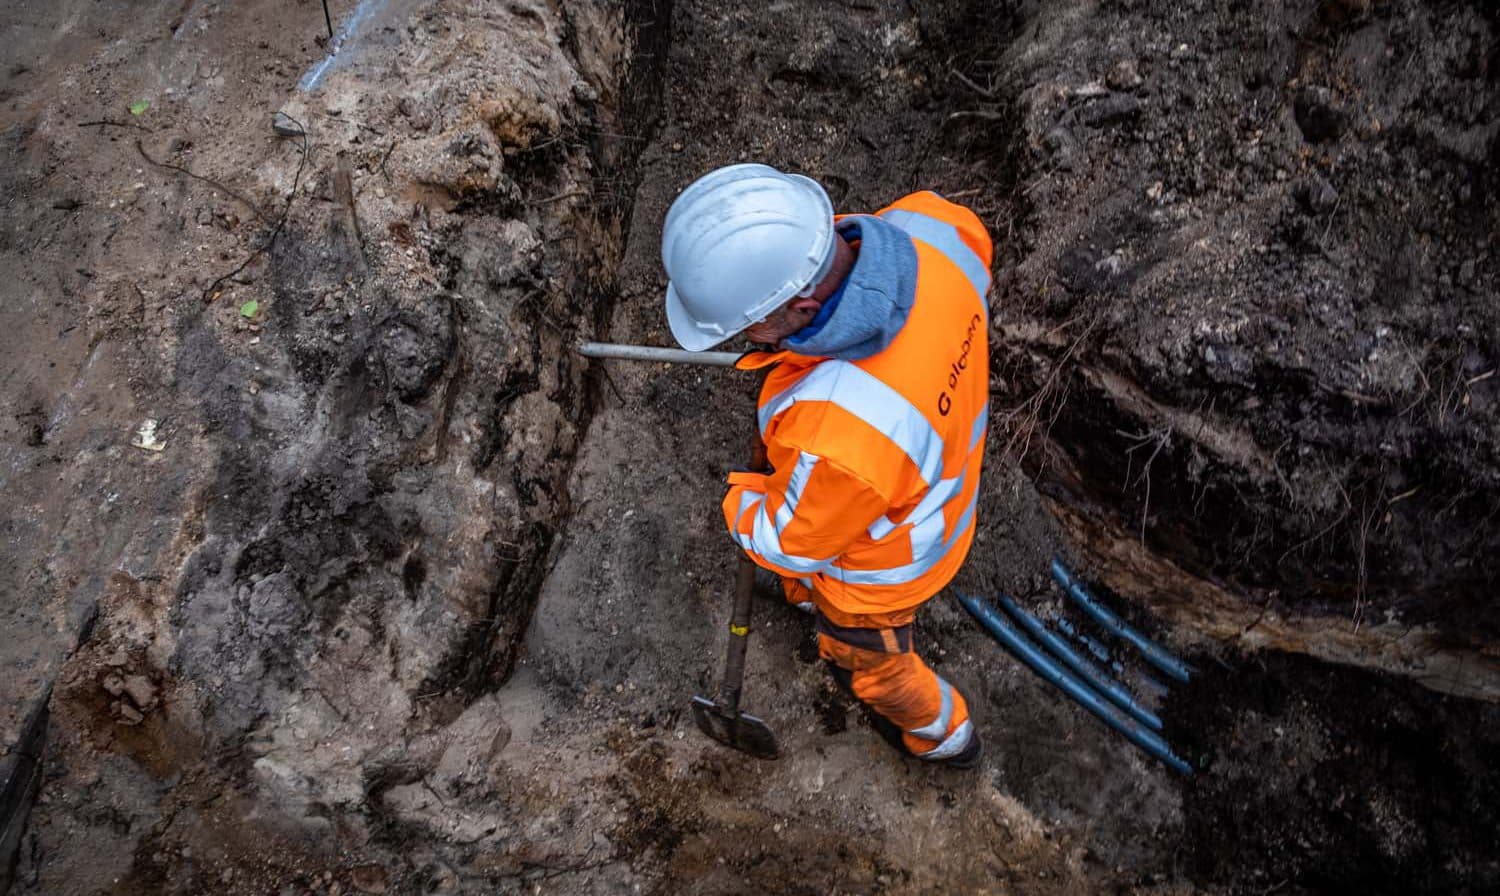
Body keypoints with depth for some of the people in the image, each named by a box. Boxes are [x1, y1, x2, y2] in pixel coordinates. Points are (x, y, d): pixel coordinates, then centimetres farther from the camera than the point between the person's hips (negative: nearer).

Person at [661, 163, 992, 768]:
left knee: (868, 657, 30)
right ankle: (804, 596, 75)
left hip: (880, 564, -6)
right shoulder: (926, 225, -32)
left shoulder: (839, 437, -51)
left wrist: (741, 505, -5)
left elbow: (792, 541, -28)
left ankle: (941, 735, 62)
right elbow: (969, 233, -4)